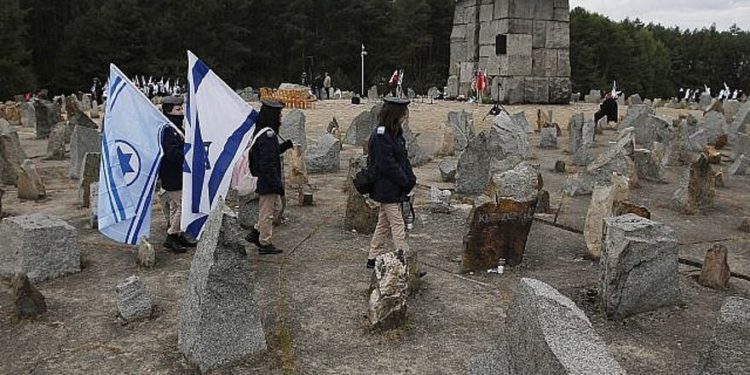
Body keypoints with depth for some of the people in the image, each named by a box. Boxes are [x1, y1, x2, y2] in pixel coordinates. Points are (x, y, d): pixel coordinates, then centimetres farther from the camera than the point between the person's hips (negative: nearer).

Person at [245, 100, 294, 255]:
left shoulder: (263, 132, 10)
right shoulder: (268, 135, -22)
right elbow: (268, 163, -25)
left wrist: (286, 145, 10)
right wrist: (277, 184, -22)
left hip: (265, 180, 10)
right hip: (268, 181, -10)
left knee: (276, 208, 21)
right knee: (267, 212, 2)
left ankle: (255, 233, 26)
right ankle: (265, 244, 14)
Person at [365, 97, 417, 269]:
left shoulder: (395, 133, 11)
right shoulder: (381, 136, -19)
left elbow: (403, 158, 14)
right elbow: (387, 165, -21)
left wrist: (411, 178, 2)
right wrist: (406, 182, -14)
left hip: (395, 189, 10)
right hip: (387, 189, -10)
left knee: (384, 223, 16)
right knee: (397, 225, -5)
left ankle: (373, 258, 27)